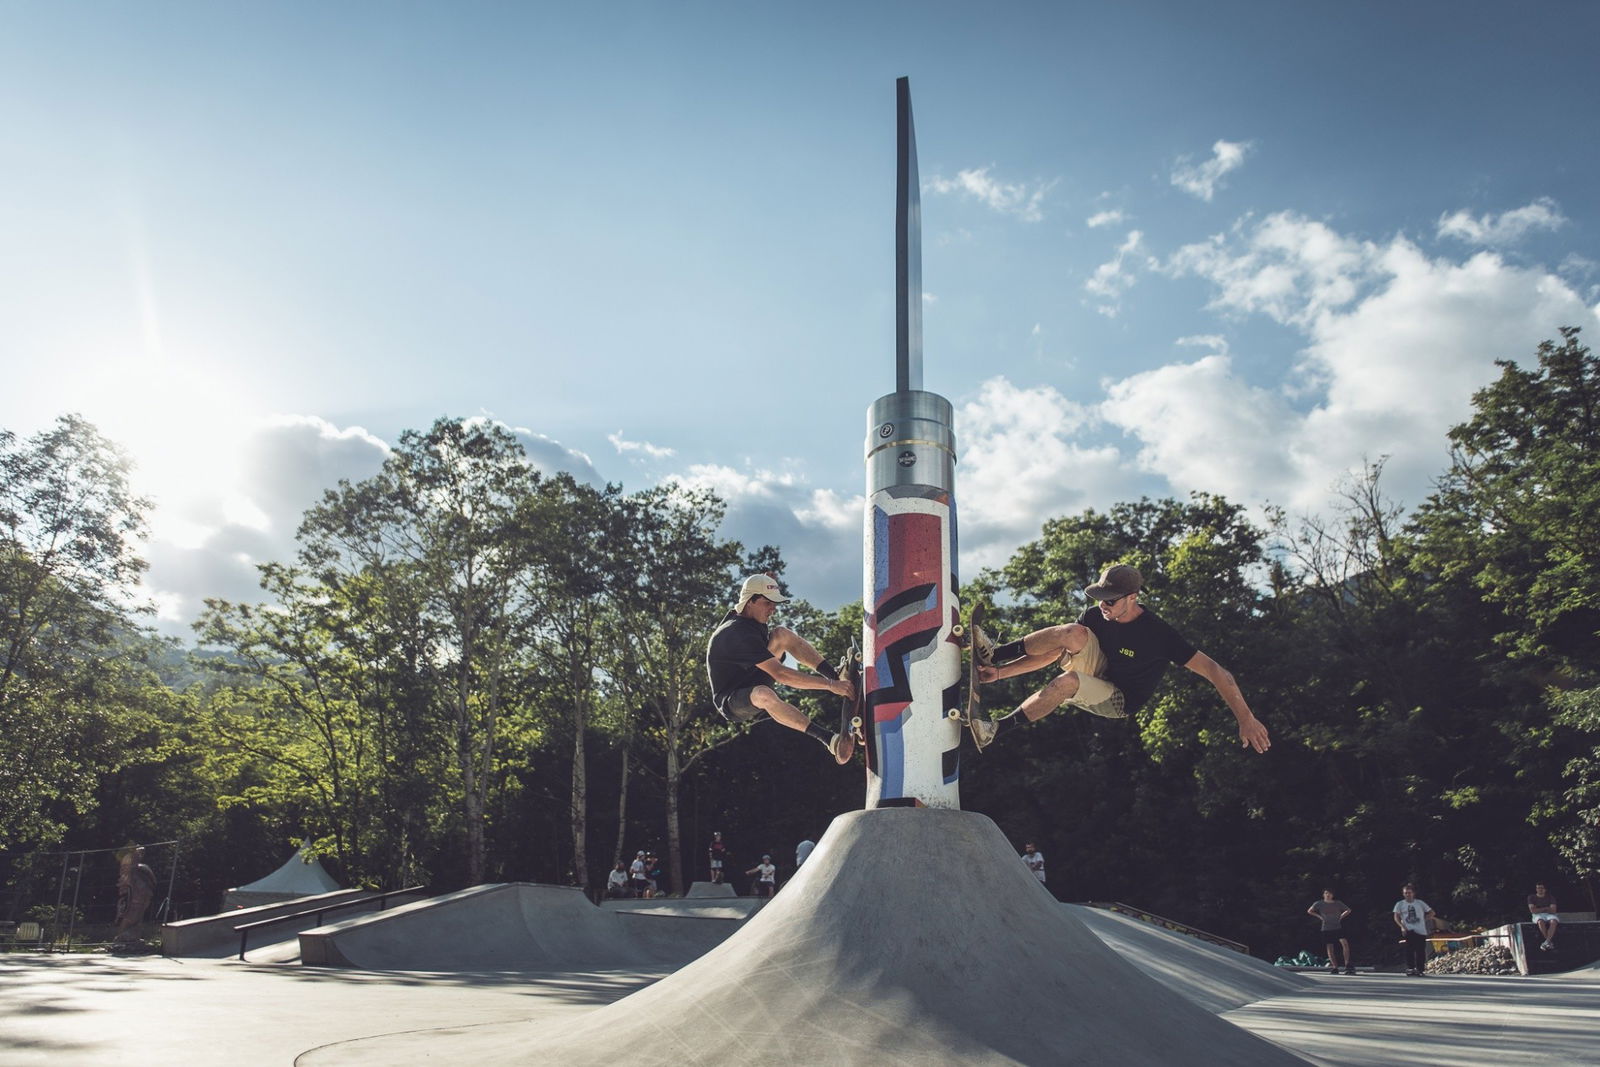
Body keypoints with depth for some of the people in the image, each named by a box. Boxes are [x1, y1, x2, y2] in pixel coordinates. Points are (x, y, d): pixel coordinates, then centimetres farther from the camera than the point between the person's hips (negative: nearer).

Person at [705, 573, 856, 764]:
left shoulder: (737, 617, 2)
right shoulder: (739, 634, -30)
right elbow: (780, 674, -38)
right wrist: (830, 685, -39)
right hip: (732, 703, -10)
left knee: (782, 633, -7)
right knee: (764, 694, -46)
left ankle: (839, 677, -15)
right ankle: (829, 739, -49)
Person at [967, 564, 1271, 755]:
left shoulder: (1157, 634, -26)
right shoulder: (1097, 615, -10)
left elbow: (1214, 671, -25)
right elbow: (1054, 653, -5)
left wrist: (1246, 720, -30)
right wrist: (1001, 673, -13)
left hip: (1119, 701, -5)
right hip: (1097, 671, 5)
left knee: (1068, 680, -37)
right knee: (1074, 633, -27)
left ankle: (995, 729, -32)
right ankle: (994, 657, -25)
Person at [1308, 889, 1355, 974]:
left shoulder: (1338, 903, 5)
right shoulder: (1319, 904, 2)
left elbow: (1348, 910, 20)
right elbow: (1309, 911, 10)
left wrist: (1341, 916, 6)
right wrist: (1319, 916, 0)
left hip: (1338, 928, 0)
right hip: (1326, 929, 0)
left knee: (1345, 943, -21)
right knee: (1330, 948, 0)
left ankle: (1347, 965, -14)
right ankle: (1335, 967, 9)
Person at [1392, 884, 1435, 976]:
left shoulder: (1420, 903, 10)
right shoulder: (1400, 904, 8)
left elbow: (1431, 913, 17)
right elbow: (1396, 917, 3)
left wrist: (1424, 919, 5)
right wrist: (1402, 927, -11)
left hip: (1421, 931, 1)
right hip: (1408, 930, -1)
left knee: (1420, 951, -3)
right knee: (1409, 950, -13)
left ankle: (1420, 969, 6)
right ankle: (1410, 968, -7)